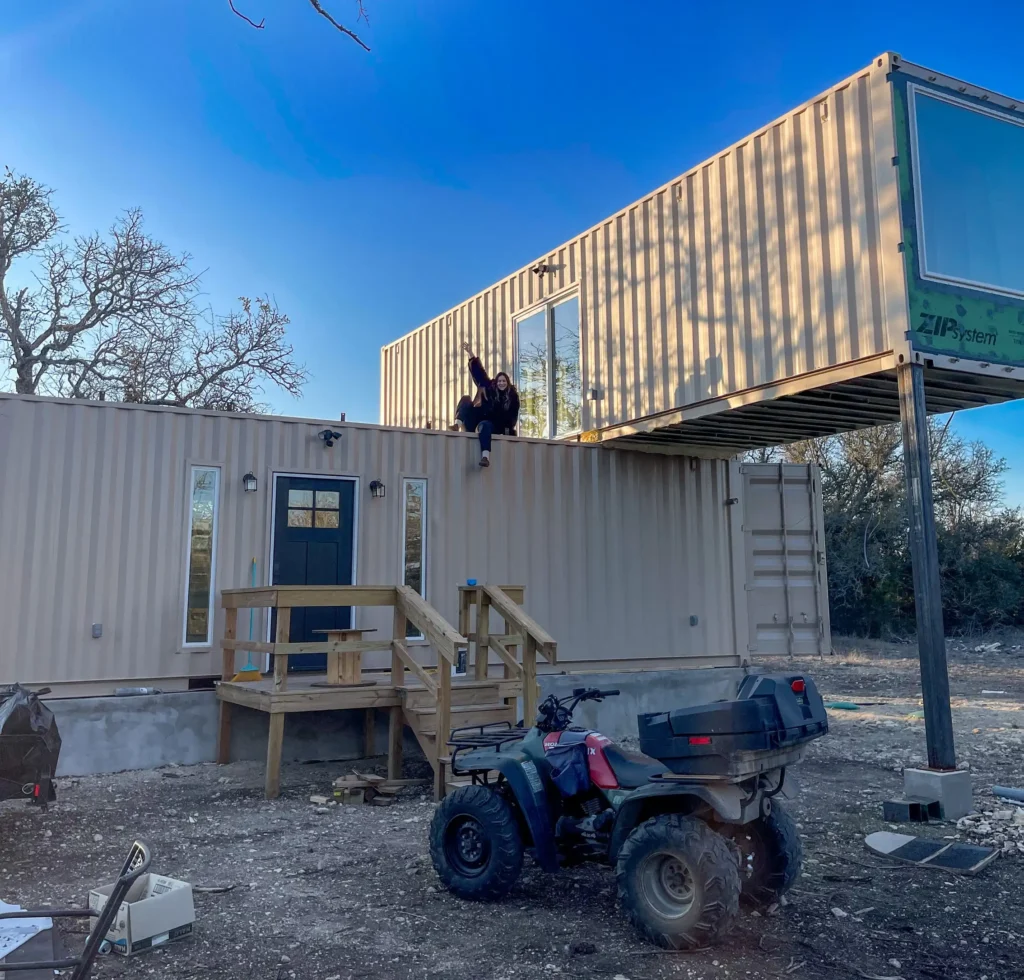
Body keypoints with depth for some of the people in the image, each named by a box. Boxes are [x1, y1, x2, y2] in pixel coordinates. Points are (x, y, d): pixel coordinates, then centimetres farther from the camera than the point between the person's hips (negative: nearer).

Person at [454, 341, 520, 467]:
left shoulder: (513, 396, 3)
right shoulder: (490, 389, 5)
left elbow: (513, 415, 6)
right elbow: (479, 372, 0)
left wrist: (508, 428, -10)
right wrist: (471, 354, -7)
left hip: (498, 426, -3)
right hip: (482, 418, 3)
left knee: (485, 425, -40)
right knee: (466, 399, -15)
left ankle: (485, 456, -57)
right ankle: (458, 424, -40)